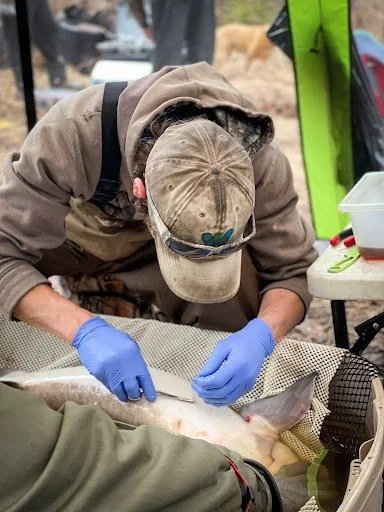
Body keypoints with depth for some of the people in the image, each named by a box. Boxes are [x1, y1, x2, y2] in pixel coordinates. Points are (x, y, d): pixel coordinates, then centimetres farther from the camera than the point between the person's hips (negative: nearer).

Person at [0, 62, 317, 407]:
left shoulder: (259, 161, -34)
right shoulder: (72, 132, -42)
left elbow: (293, 272, -22)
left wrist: (261, 336, -44)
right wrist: (84, 329, -55)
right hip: (85, 233, 0)